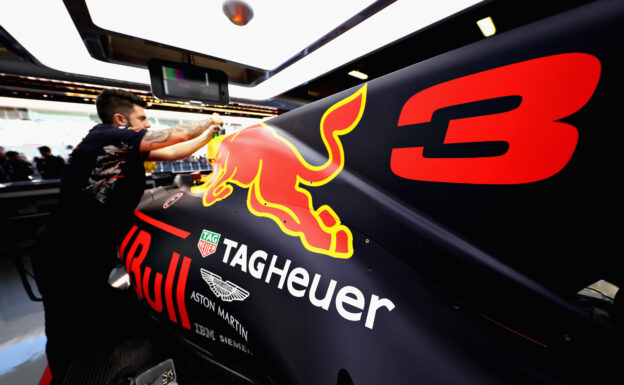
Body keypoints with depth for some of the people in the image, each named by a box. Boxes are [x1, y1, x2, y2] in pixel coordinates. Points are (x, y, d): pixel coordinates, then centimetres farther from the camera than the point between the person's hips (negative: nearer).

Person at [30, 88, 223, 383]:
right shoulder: (104, 135, -14)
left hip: (91, 254, 9)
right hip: (67, 256, -8)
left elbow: (172, 153, 9)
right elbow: (175, 136, -16)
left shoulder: (127, 147, 9)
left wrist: (211, 133, 12)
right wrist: (209, 121, 0)